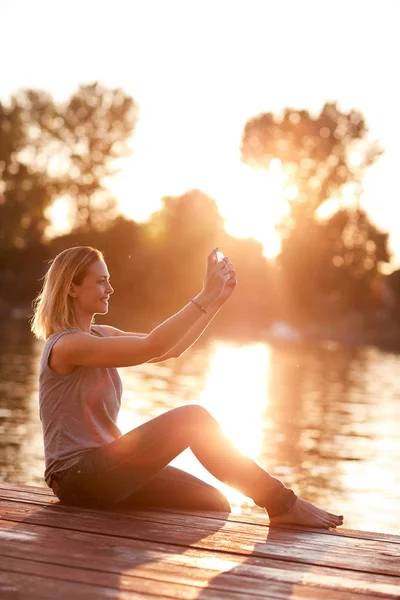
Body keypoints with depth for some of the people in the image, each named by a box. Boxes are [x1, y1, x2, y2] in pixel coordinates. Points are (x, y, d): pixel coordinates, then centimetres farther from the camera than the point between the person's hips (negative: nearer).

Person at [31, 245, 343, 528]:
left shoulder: (98, 335, 13)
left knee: (213, 503, -11)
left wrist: (218, 299, 0)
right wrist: (205, 296, -23)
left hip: (102, 464, 9)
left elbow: (170, 349, 8)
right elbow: (151, 347, -25)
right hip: (77, 476, -9)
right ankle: (282, 503, -16)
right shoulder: (66, 346, -16)